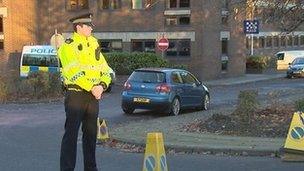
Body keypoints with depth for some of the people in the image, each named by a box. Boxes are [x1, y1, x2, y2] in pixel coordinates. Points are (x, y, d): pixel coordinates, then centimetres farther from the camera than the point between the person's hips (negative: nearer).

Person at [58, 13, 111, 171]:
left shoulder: (93, 45, 15)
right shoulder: (68, 46, -6)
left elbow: (105, 70, 10)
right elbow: (74, 72, -17)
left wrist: (101, 85, -8)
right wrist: (92, 88, -18)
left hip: (94, 96, 7)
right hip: (76, 94, -6)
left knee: (90, 133, 12)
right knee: (71, 133, -5)